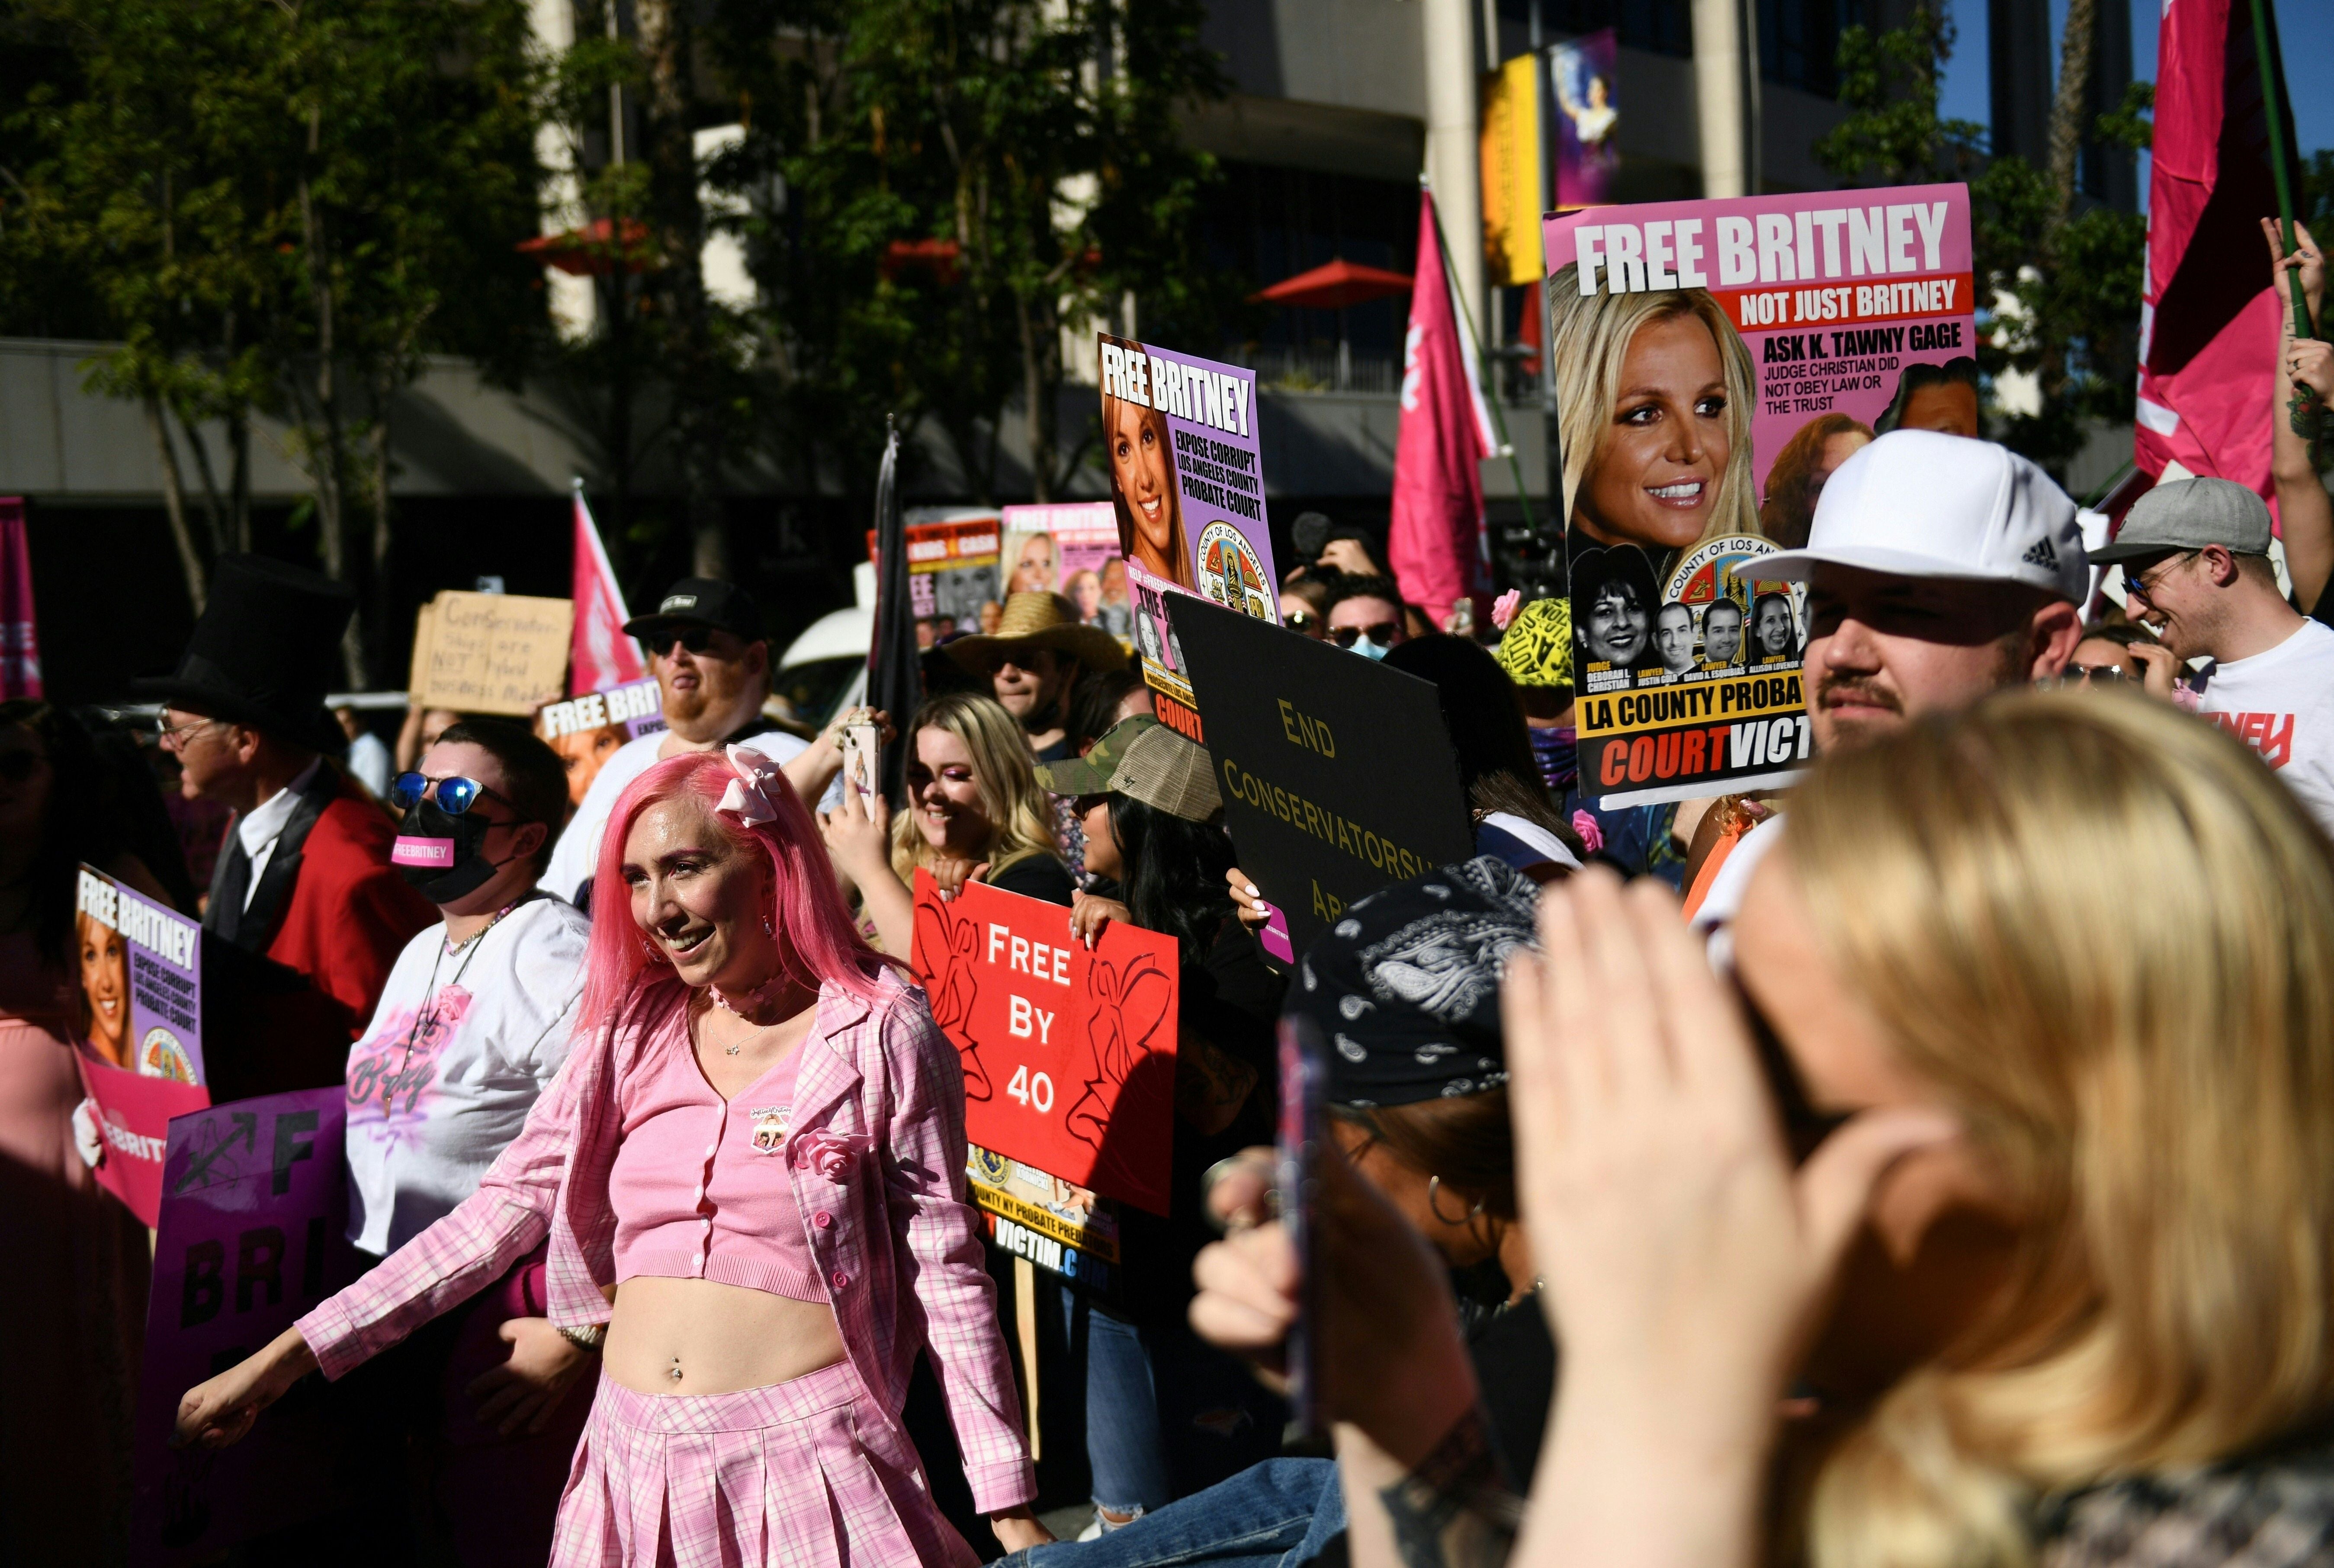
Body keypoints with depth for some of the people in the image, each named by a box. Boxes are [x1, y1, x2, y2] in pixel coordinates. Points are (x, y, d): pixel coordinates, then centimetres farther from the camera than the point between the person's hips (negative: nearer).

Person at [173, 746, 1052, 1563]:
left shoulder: (880, 1032, -5)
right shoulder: (632, 1034, 8)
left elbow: (946, 1275, -3)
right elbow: (498, 1215, 9)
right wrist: (280, 1363, 5)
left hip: (805, 1460, -4)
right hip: (635, 1460, 4)